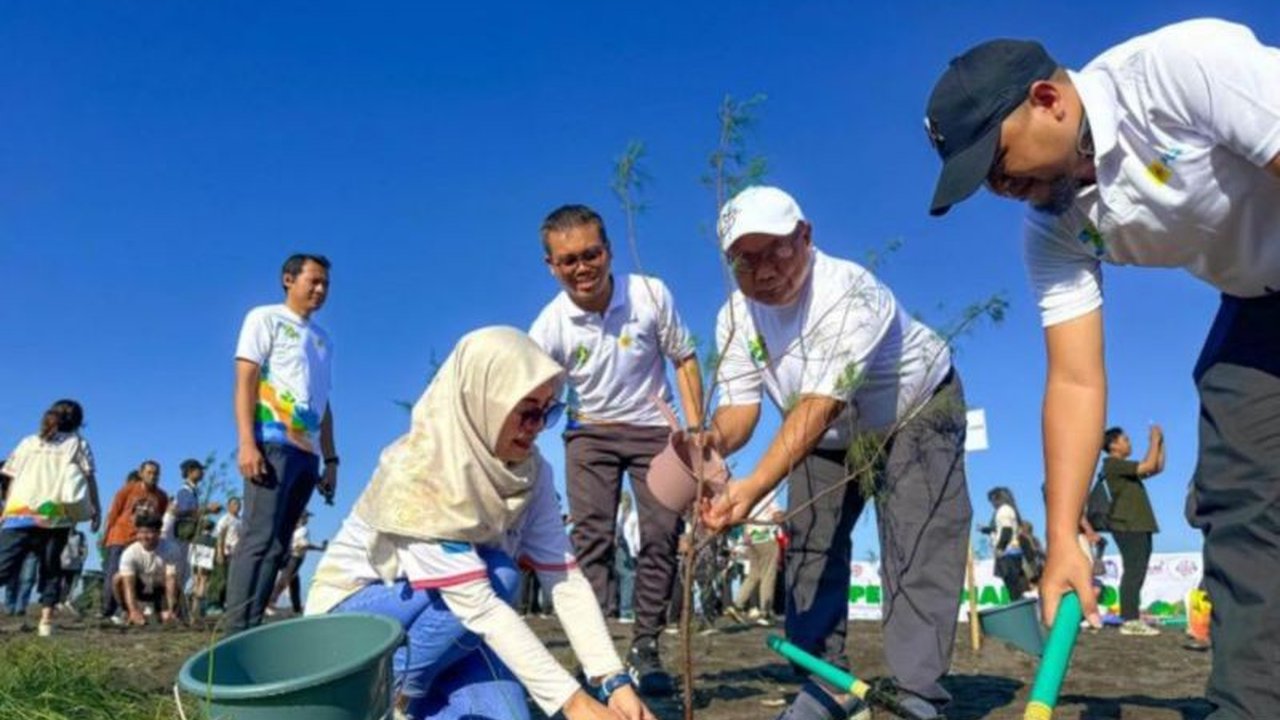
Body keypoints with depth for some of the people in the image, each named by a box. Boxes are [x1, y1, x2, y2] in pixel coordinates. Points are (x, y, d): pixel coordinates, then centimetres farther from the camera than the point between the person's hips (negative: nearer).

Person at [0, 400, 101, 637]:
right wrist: (96, 509, 8)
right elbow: (88, 477, 5)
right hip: (55, 515, -1)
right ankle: (46, 619, -2)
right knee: (50, 568, 9)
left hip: (20, 513, 1)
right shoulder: (77, 442, 14)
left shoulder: (28, 442, 21)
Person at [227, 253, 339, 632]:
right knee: (259, 538, -15)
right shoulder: (265, 318, 7)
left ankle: (251, 626, 4)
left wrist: (331, 459, 16)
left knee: (278, 545, 3)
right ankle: (238, 631, -18)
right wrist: (247, 443, -16)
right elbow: (245, 381, -3)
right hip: (273, 443, -7)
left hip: (308, 451, 7)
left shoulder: (323, 339, 25)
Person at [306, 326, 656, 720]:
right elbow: (477, 603, -35)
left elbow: (565, 578, -14)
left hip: (436, 620, 5)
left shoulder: (530, 472, -12)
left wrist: (615, 681, -25)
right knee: (496, 577, -29)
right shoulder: (418, 472, -32)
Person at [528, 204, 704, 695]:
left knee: (661, 535, -3)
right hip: (590, 434, 0)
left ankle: (644, 649, 8)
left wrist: (695, 430, -8)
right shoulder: (550, 327, -18)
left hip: (654, 430, 1)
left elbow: (684, 359, -4)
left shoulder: (651, 294, -17)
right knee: (591, 536, -7)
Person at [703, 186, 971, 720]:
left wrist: (754, 487, -56)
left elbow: (818, 406, -46)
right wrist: (716, 439, -46)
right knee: (810, 545, 3)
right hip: (829, 434, 6)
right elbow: (740, 406, -21)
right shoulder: (735, 316, -16)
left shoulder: (847, 292, -37)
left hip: (916, 412, -6)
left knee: (917, 550, -16)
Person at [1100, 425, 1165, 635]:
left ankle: (1134, 618, 12)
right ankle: (1129, 621, -12)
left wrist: (1160, 443, 16)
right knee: (1133, 571, -12)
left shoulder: (1125, 467, 22)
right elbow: (1149, 466, -16)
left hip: (1139, 526, 10)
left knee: (1136, 573, 9)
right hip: (1127, 526, -10)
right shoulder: (1113, 464, -8)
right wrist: (1154, 440, -6)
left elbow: (1157, 468, 24)